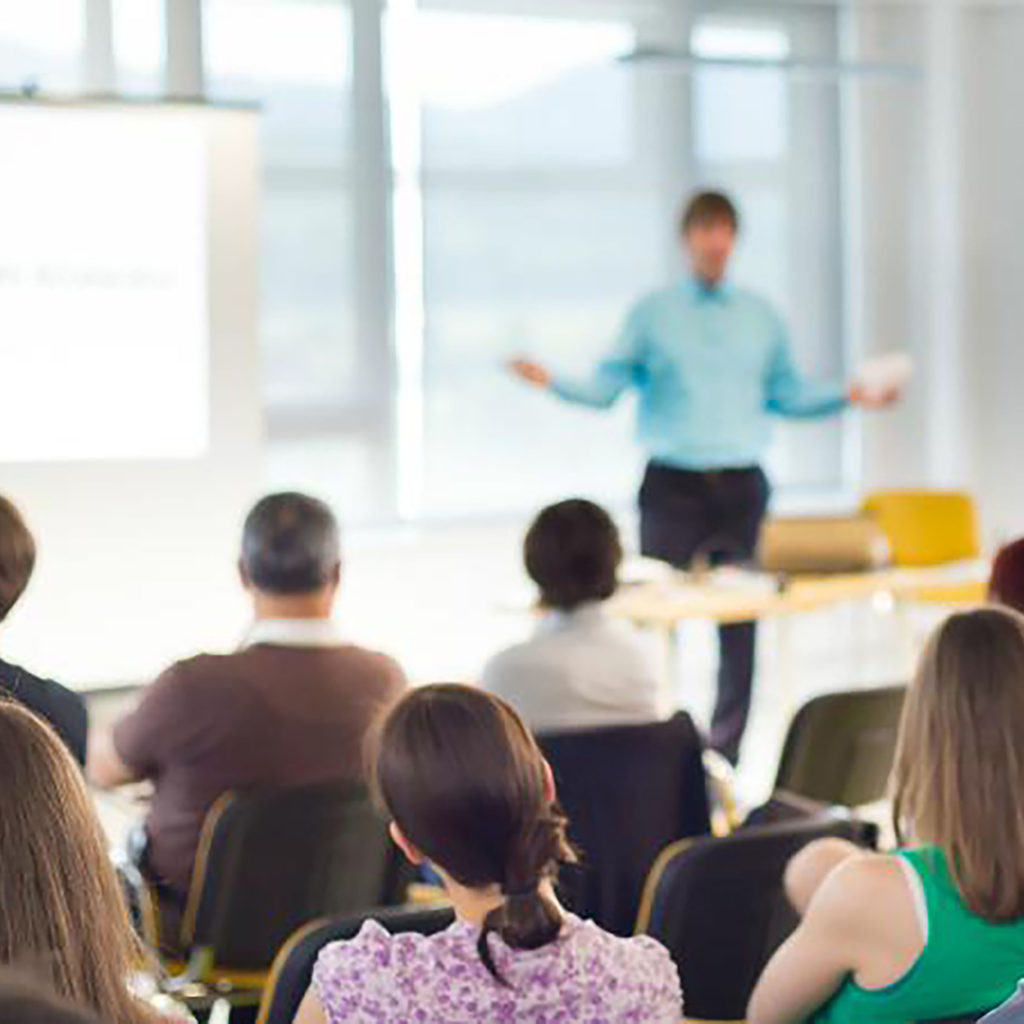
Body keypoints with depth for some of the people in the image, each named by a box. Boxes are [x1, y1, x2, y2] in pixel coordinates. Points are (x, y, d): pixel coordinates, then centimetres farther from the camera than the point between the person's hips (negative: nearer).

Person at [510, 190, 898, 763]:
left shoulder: (761, 317, 13)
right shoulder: (653, 314, 6)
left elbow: (788, 394, 16)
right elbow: (607, 387, 1)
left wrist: (848, 396, 5)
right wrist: (553, 382, -15)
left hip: (741, 487, 2)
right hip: (673, 486, -2)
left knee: (740, 621, 2)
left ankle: (725, 752, 11)